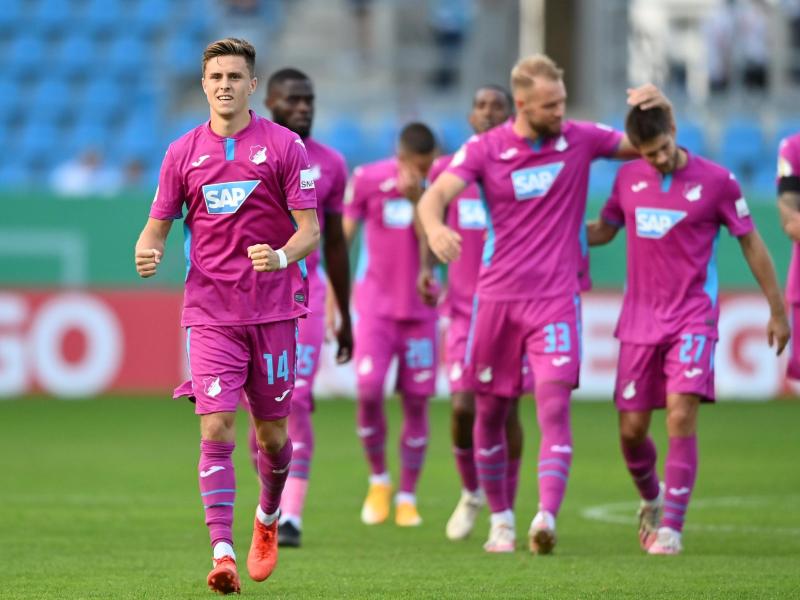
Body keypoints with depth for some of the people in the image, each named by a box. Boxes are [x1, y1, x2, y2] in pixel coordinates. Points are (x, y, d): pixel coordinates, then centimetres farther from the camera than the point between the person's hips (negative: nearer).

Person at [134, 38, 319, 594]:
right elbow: (157, 226, 11)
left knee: (271, 433, 8)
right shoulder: (183, 152, 6)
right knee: (217, 429, -12)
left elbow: (310, 230, -2)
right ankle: (223, 553, -16)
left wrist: (283, 256, -24)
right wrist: (147, 253, -12)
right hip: (210, 313, 0)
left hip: (272, 310, 0)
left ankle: (268, 519, 37)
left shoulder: (285, 145, 0)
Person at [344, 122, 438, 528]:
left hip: (420, 308, 1)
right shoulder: (366, 179, -6)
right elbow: (343, 236, 4)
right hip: (375, 306, -1)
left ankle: (407, 496, 14)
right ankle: (378, 479, 6)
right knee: (369, 391, -16)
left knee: (416, 402, 1)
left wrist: (416, 198, -24)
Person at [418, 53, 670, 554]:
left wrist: (659, 107, -14)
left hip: (556, 296, -1)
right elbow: (436, 194, -15)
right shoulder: (485, 149, -3)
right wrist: (435, 228, -38)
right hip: (497, 296, 1)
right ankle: (501, 520, 23)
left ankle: (547, 517, -26)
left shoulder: (579, 140, 0)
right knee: (489, 412, 8)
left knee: (554, 404, -17)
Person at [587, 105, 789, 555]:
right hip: (640, 320, 4)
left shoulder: (716, 181, -8)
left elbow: (752, 243, 1)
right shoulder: (628, 179, 3)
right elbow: (603, 231, 19)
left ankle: (671, 527, -14)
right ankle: (652, 499, 34)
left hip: (693, 318, -4)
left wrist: (777, 311, 4)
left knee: (681, 417, -18)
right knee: (632, 430, 5)